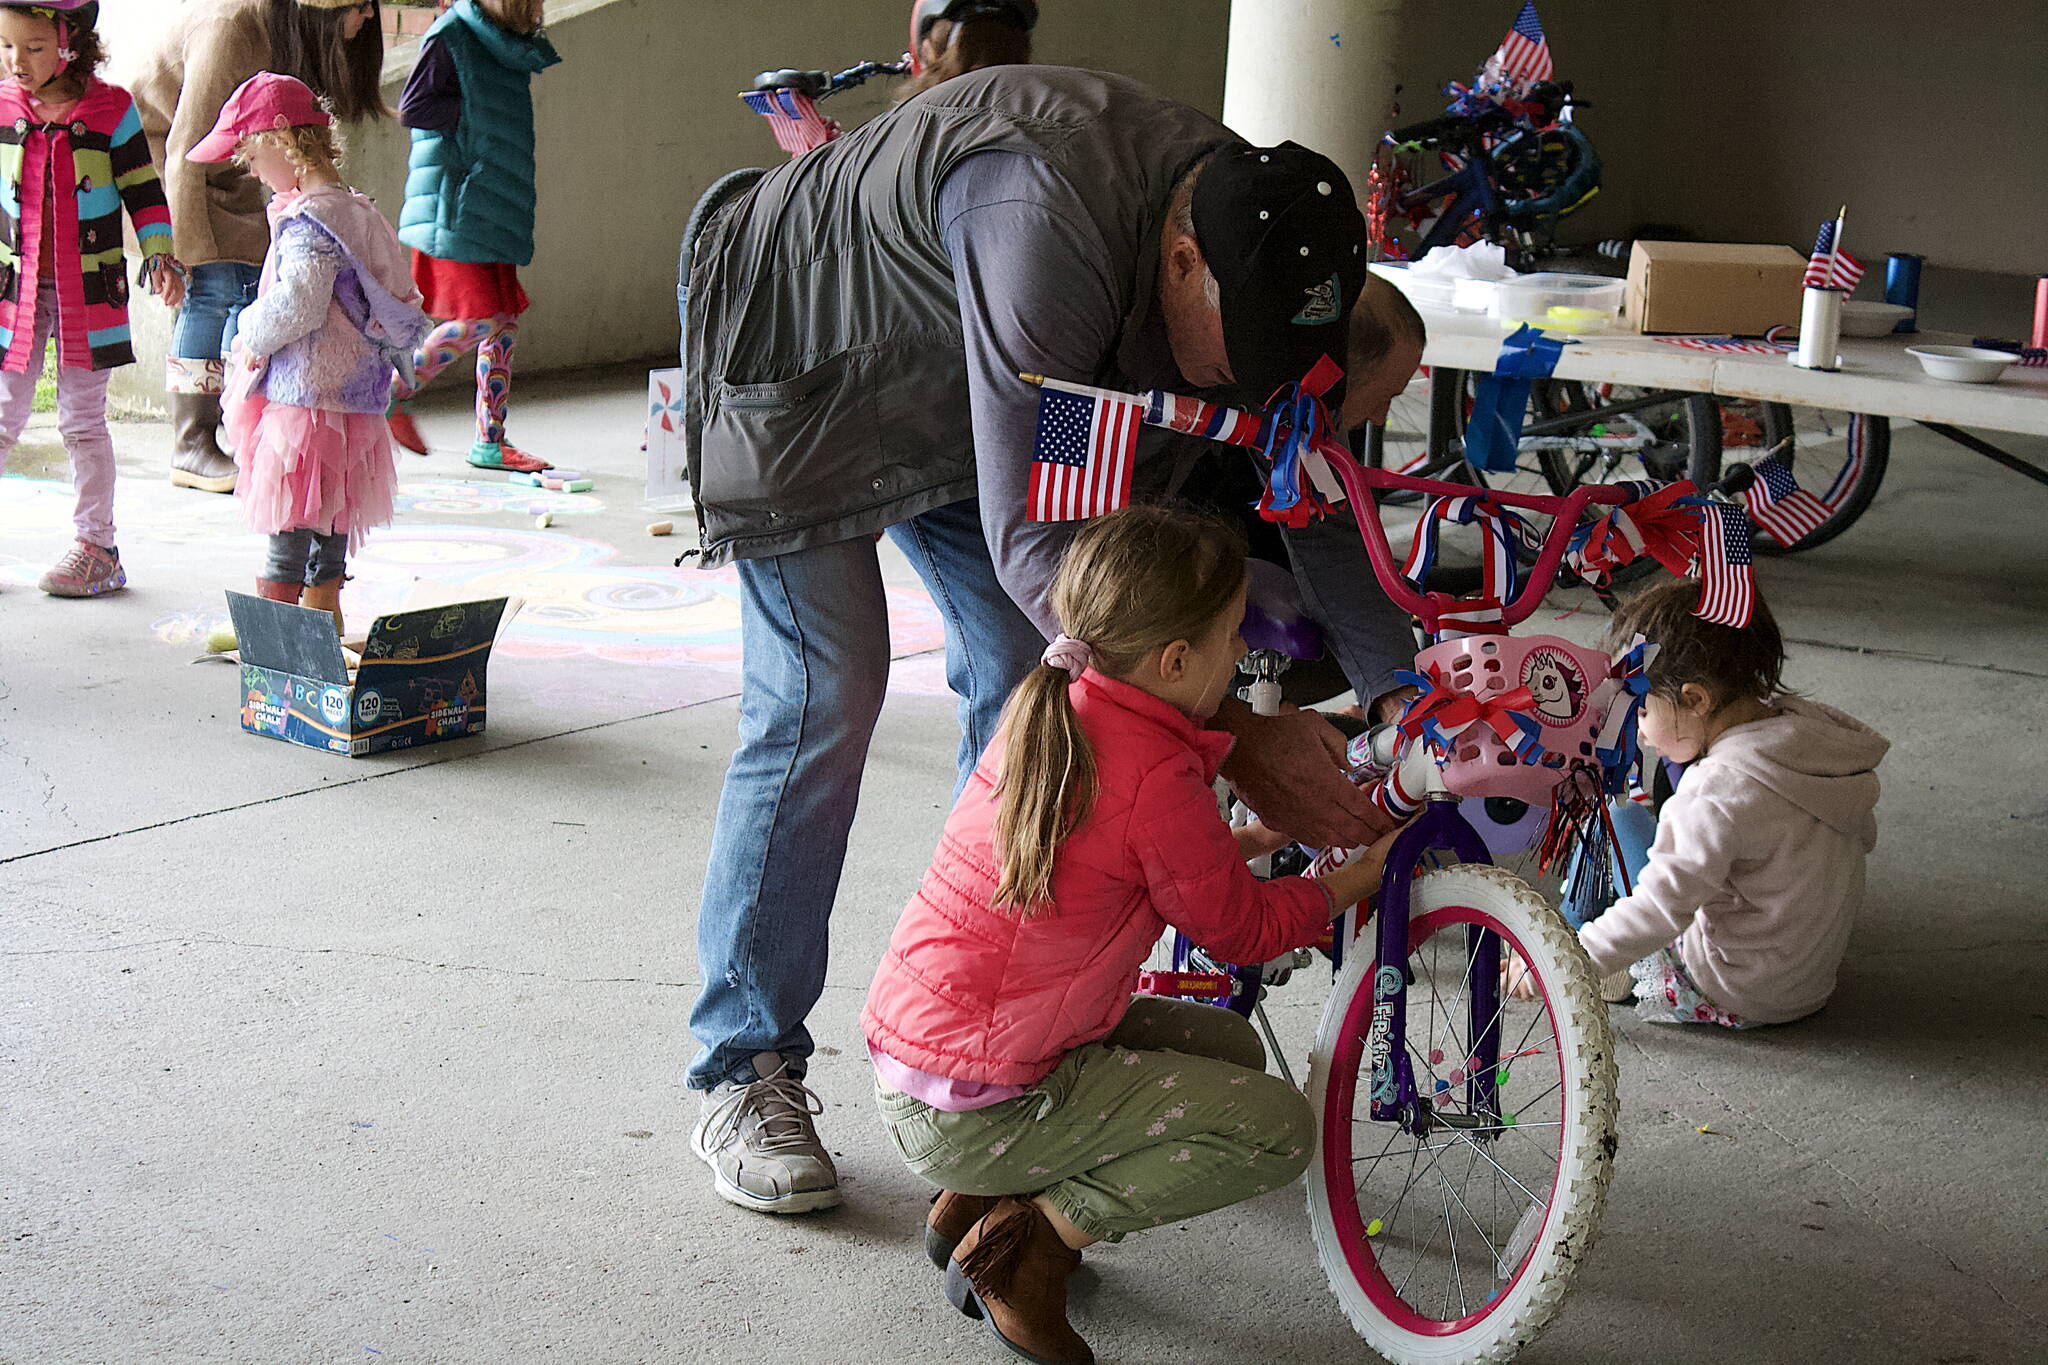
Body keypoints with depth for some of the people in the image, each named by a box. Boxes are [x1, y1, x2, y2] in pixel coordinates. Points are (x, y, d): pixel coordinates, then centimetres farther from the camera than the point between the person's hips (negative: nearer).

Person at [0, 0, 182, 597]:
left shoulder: (111, 109, -3)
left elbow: (143, 189, 2)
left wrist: (161, 258, -5)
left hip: (91, 292, -2)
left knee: (83, 419, 5)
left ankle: (96, 546, 14)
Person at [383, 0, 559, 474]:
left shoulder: (507, 46, 15)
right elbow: (412, 109, -15)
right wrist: (476, 111, -14)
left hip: (492, 212, 8)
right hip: (456, 208, -8)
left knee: (504, 322, 6)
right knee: (481, 319, -10)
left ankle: (490, 441, 11)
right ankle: (394, 392, 6)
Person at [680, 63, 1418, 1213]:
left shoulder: (1242, 229, -19)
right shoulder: (1050, 220, -43)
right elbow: (1030, 539, -43)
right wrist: (1233, 736, -44)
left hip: (953, 386, 7)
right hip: (806, 358, -7)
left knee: (1030, 684, 0)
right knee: (822, 705, -13)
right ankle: (743, 1074, -1)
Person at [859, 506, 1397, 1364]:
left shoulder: (1049, 714, 7)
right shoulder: (1157, 779, -20)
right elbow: (1243, 929, -4)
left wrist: (1254, 838, 22)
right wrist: (1361, 876, 11)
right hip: (976, 1112, -9)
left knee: (1227, 1046, 22)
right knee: (1280, 1127, -5)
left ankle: (977, 1203, 16)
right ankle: (1029, 1246, -4)